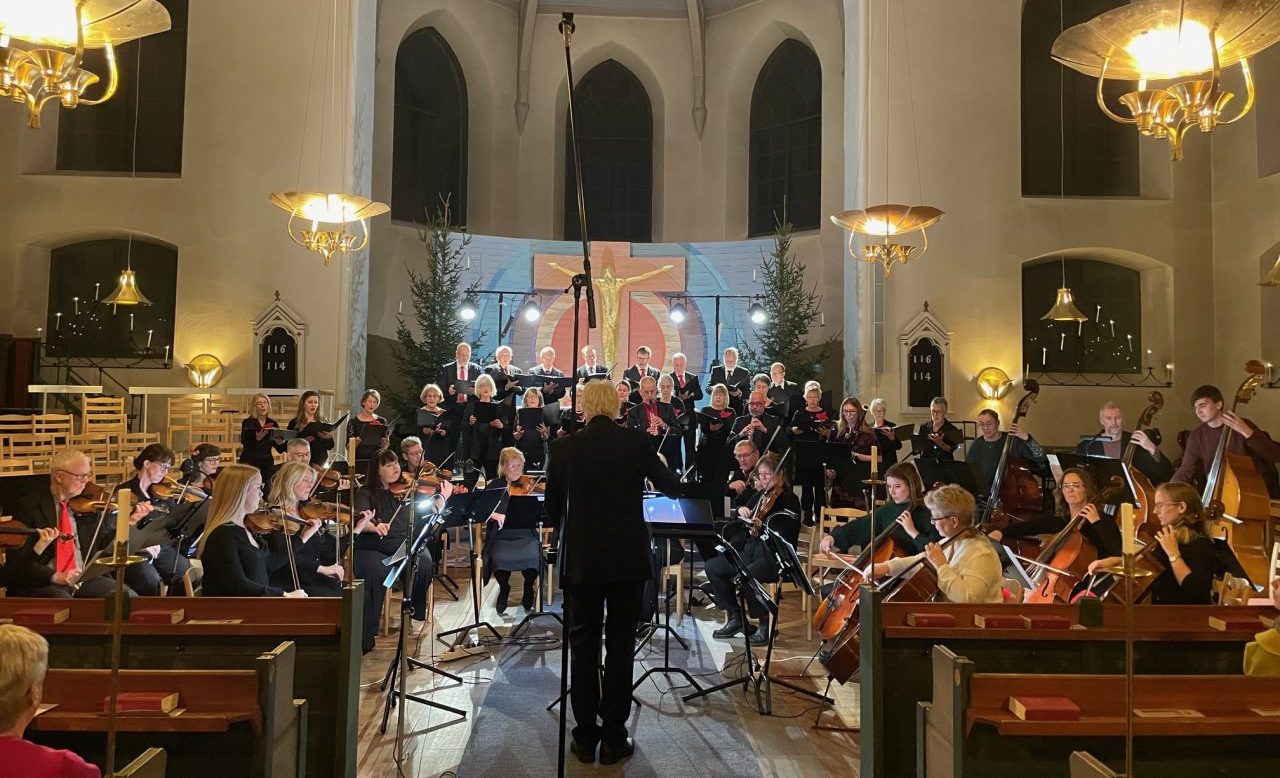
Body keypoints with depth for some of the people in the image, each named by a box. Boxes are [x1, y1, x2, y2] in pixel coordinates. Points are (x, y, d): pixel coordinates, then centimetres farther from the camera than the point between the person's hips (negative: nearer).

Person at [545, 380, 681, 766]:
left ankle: (585, 737, 17)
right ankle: (613, 737, 15)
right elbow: (672, 489, 5)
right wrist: (660, 475, 27)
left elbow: (552, 509, 4)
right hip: (628, 559, 0)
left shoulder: (563, 447, -4)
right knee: (620, 646, 8)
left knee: (583, 647, 11)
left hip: (581, 560, 1)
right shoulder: (636, 442, -6)